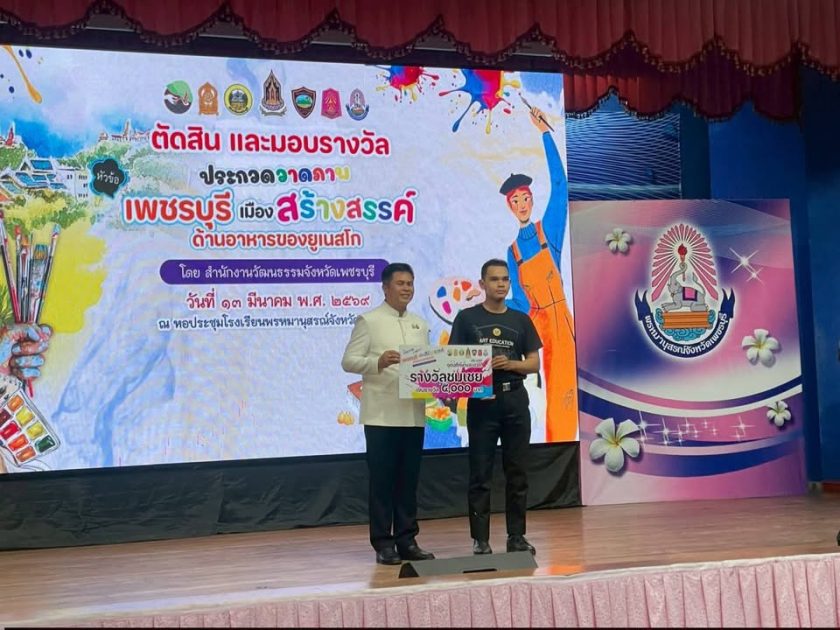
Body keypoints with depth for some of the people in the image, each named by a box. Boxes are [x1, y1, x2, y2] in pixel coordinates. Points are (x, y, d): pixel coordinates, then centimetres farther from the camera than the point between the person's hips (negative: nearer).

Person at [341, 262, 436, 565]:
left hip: (413, 414, 5)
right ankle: (383, 543, 5)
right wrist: (378, 362, -23)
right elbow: (348, 361, -6)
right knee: (382, 480, -1)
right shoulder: (368, 321, 0)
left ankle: (407, 541, 14)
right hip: (381, 415, -5)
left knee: (409, 480, 7)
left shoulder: (420, 324, 16)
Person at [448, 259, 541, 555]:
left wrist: (510, 364, -11)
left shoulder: (521, 320, 11)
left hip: (515, 399, 3)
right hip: (481, 401, -3)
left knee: (517, 472, 6)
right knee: (480, 474, -1)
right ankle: (480, 540, 4)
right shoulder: (467, 318, 3)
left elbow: (534, 363, 8)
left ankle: (516, 536, 14)